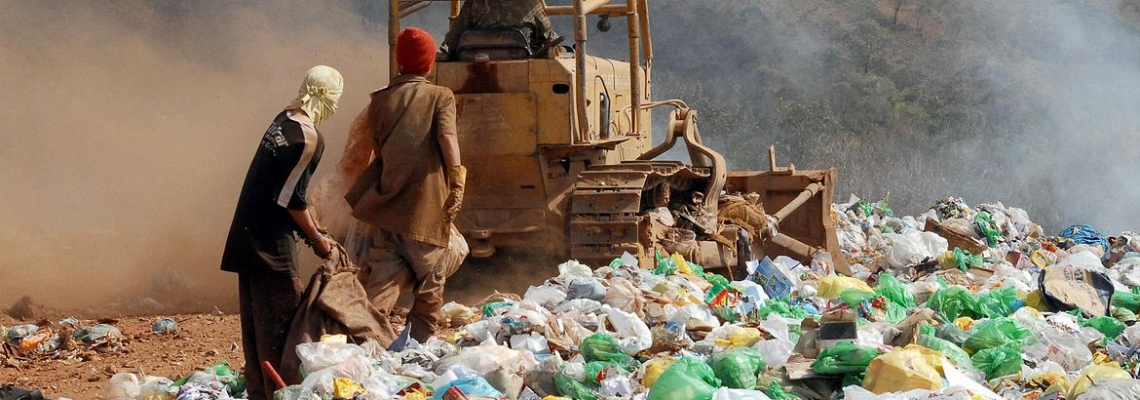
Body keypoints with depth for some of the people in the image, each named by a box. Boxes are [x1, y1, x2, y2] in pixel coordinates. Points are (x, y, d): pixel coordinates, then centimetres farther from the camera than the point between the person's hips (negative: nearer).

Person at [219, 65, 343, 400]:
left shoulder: (283, 120, 9)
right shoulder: (309, 138, -17)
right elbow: (291, 199, -16)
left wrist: (311, 226, 19)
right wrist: (316, 239, -3)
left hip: (250, 234, 9)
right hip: (272, 241, -9)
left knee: (257, 317, 14)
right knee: (280, 319, -3)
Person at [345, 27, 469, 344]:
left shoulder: (380, 100, 10)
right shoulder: (440, 97, 1)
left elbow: (376, 149, 14)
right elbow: (447, 137, -15)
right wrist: (457, 183, -18)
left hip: (387, 202, 3)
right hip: (426, 204, -3)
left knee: (385, 275, 5)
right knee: (431, 280, 10)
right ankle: (421, 340, 14)